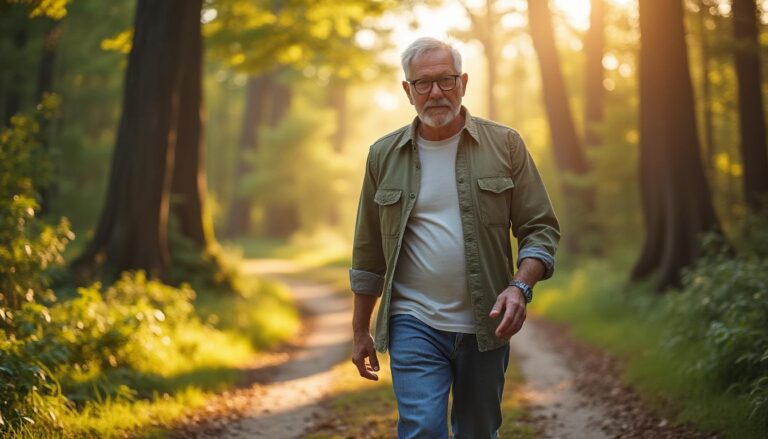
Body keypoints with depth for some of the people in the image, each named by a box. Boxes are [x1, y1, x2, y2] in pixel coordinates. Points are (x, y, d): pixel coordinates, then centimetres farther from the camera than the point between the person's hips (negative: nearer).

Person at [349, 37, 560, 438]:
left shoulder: (505, 145, 1)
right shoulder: (384, 155, 4)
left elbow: (541, 229, 0)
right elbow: (368, 253, 9)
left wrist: (520, 287, -17)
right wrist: (360, 331, 11)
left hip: (486, 325, 1)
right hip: (414, 324, 0)